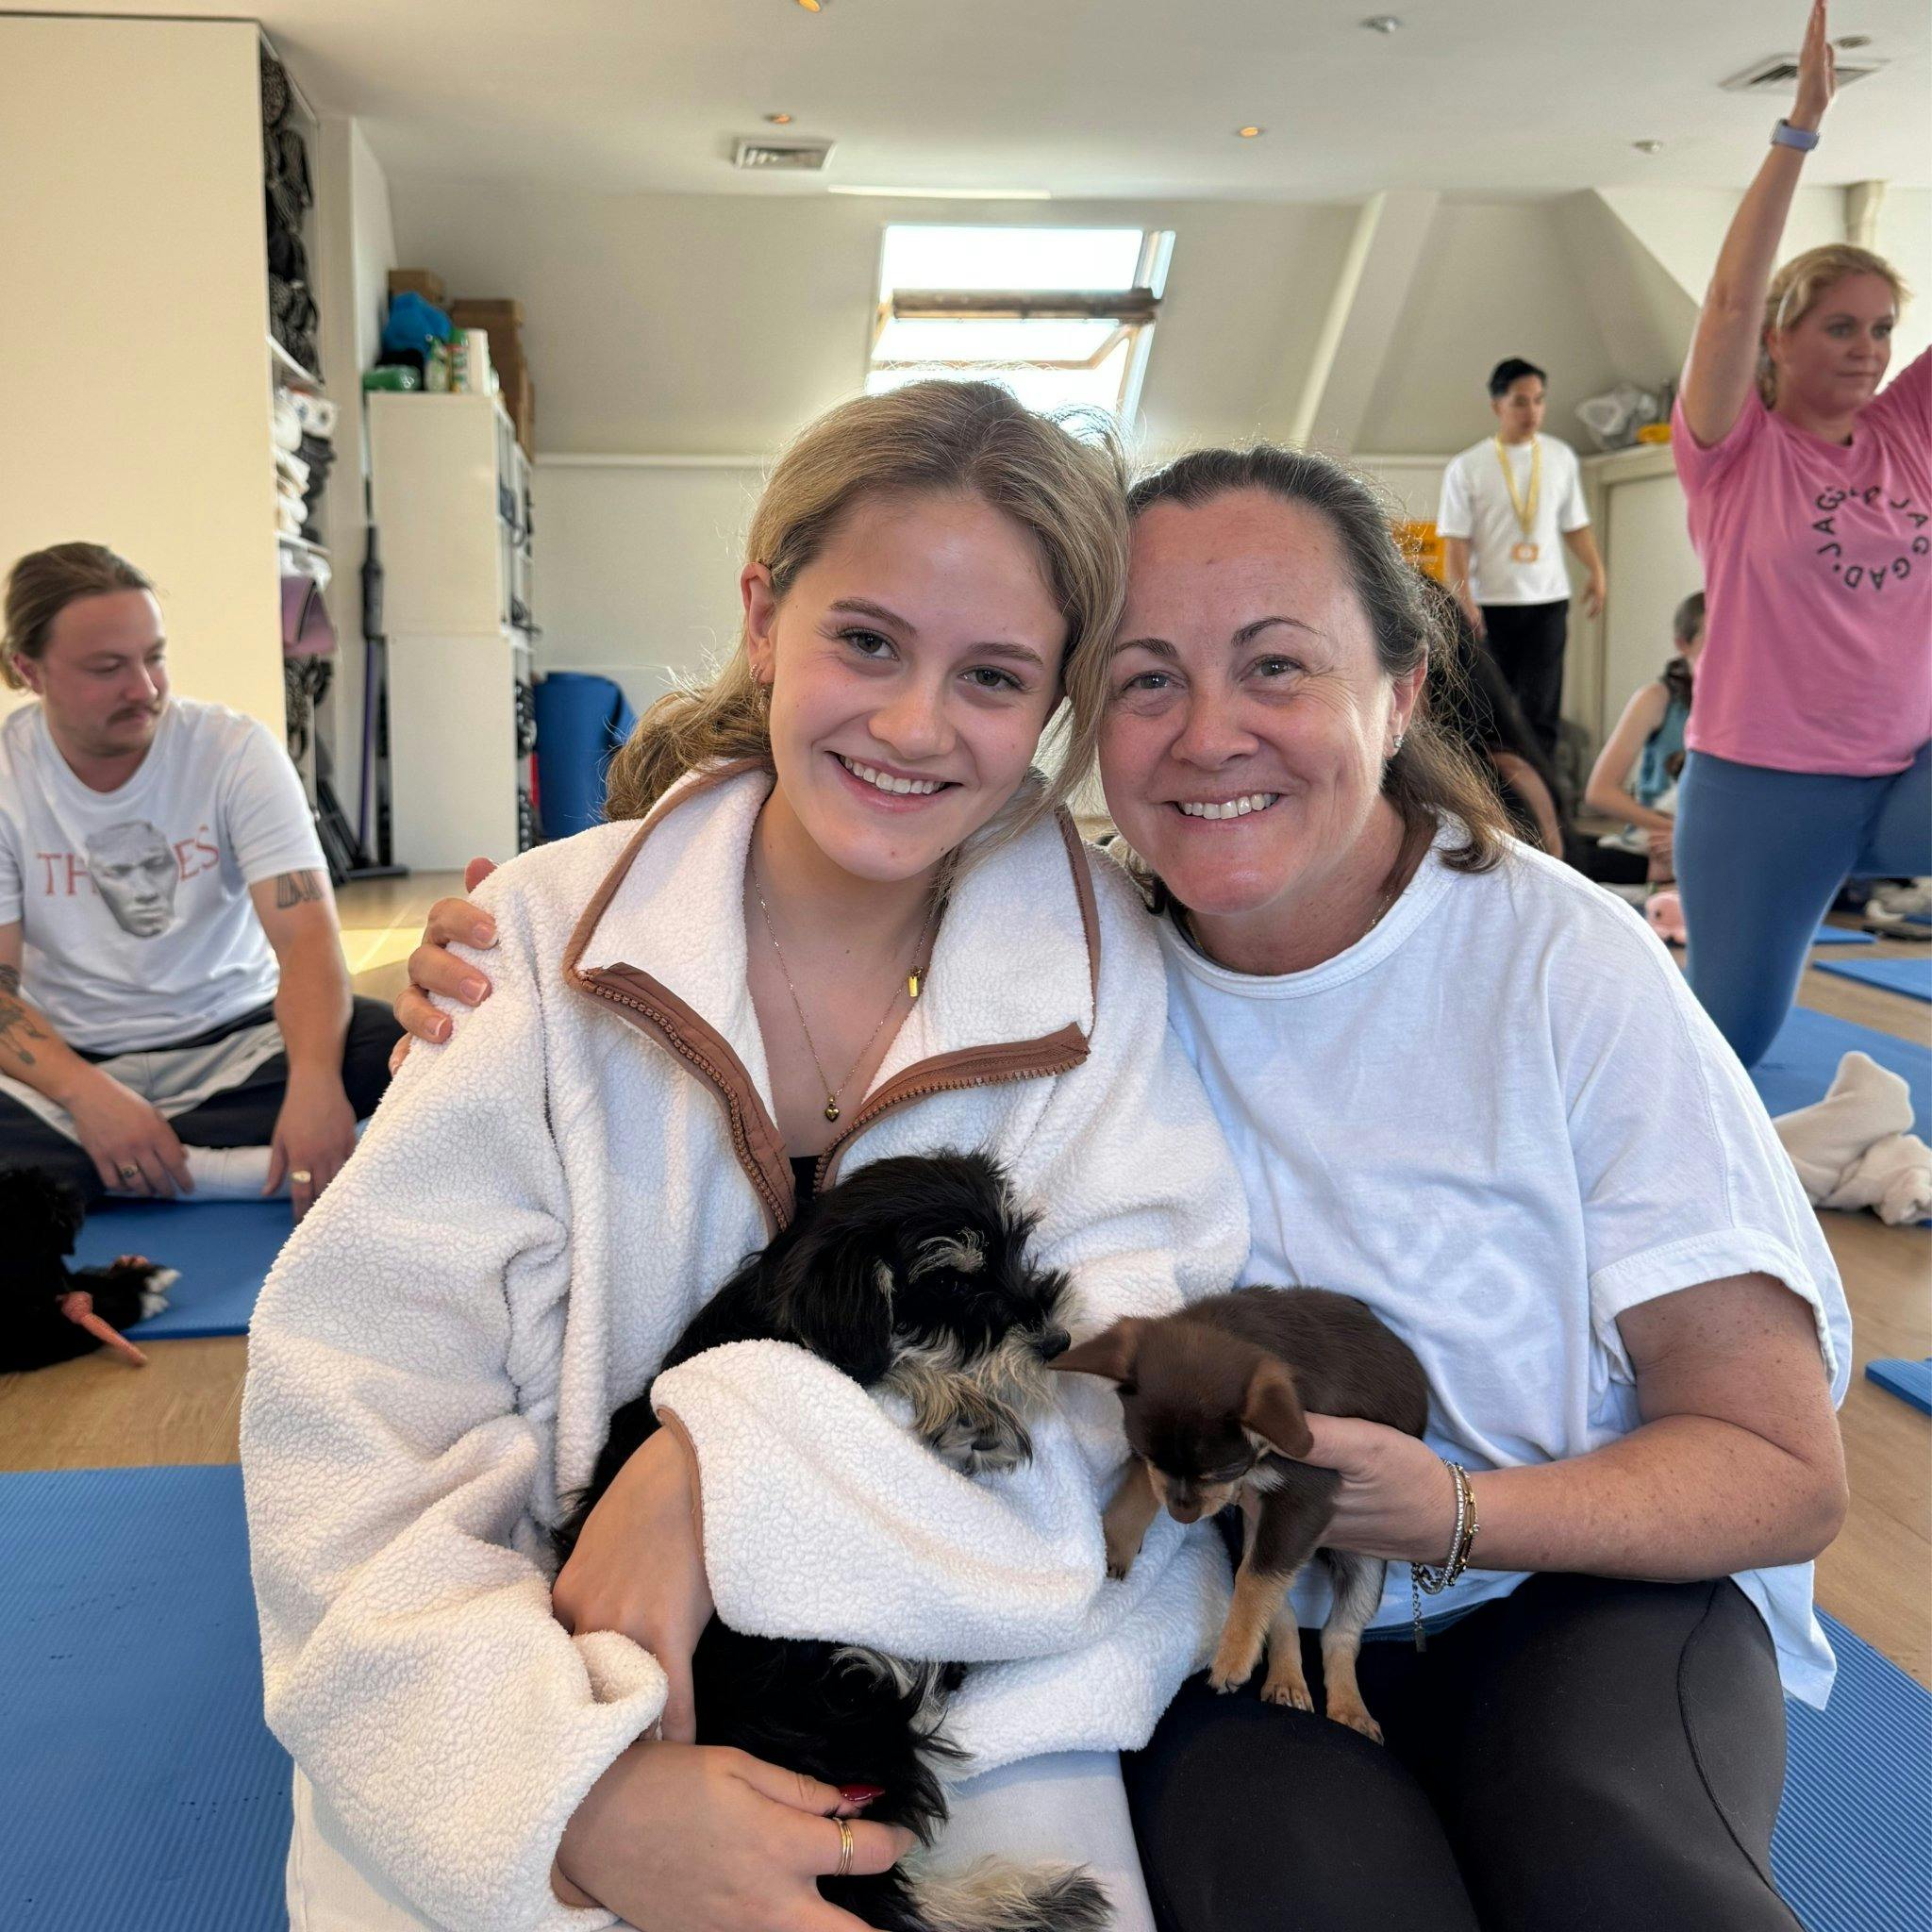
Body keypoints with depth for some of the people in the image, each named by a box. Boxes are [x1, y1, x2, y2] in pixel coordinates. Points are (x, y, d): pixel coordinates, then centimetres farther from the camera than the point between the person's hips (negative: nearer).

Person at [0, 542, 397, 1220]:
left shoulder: (237, 750, -8)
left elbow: (306, 934, -19)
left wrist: (314, 1081, -39)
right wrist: (88, 1094, -29)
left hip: (238, 1043, 1)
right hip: (71, 1060, 0)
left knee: (392, 1038, -28)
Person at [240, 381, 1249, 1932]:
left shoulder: (1112, 978, -5)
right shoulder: (552, 939, -6)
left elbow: (1136, 1412, -11)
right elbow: (357, 1408, -11)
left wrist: (733, 1469, -23)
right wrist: (578, 1782, -25)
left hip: (985, 1705, 0)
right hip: (566, 1679, 1)